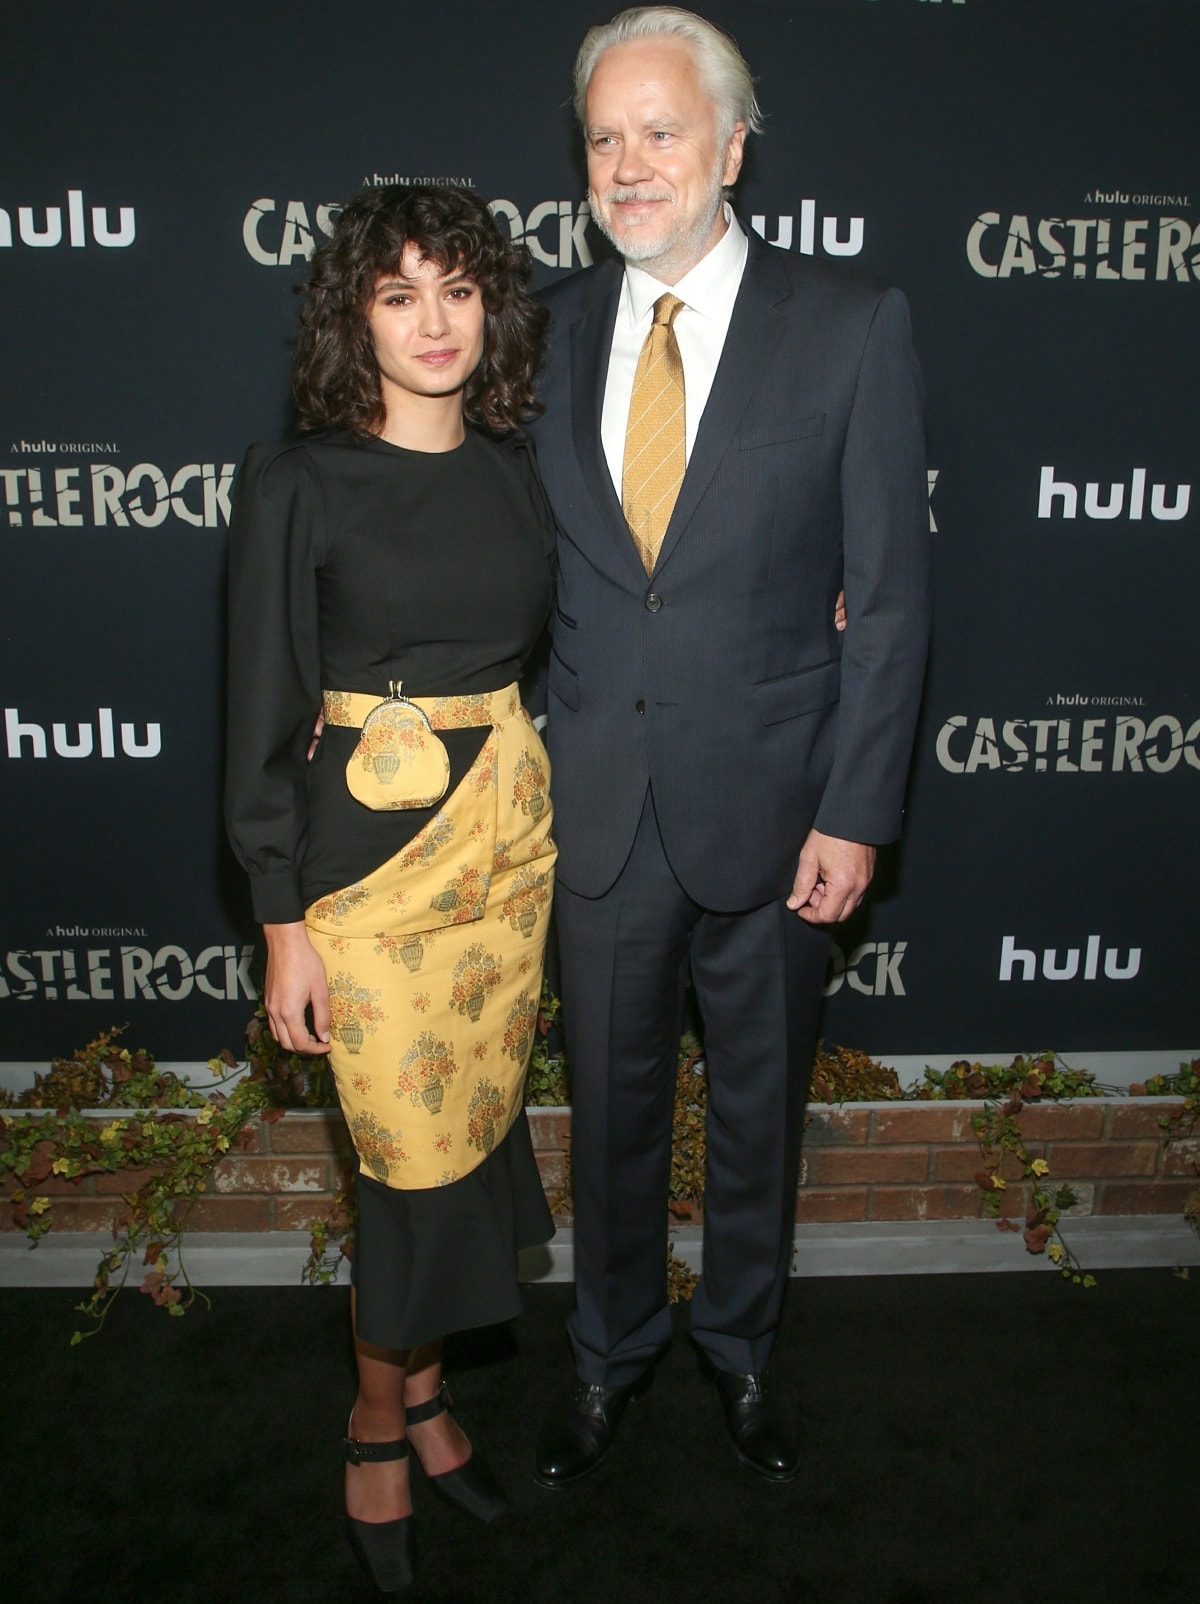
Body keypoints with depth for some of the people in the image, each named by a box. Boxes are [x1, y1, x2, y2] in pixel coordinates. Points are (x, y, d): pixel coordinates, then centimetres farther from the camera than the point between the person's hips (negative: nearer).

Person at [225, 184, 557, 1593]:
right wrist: (282, 922, -7)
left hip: (514, 837, 5)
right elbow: (264, 716, -7)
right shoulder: (296, 486, -7)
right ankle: (382, 1421, 29)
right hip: (373, 855, -4)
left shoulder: (519, 467, 6)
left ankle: (418, 1384, 37)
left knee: (478, 1129, 13)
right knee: (423, 1158, 1)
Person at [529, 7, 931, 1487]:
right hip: (596, 802, 2)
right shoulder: (556, 329, 4)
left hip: (767, 806, -2)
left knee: (759, 1104, 17)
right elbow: (531, 568, 8)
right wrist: (516, 765, 0)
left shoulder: (852, 326, -6)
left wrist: (855, 812, -10)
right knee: (610, 1104, 17)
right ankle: (611, 1353, 43)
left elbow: (889, 589, -6)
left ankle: (740, 1346, 44)